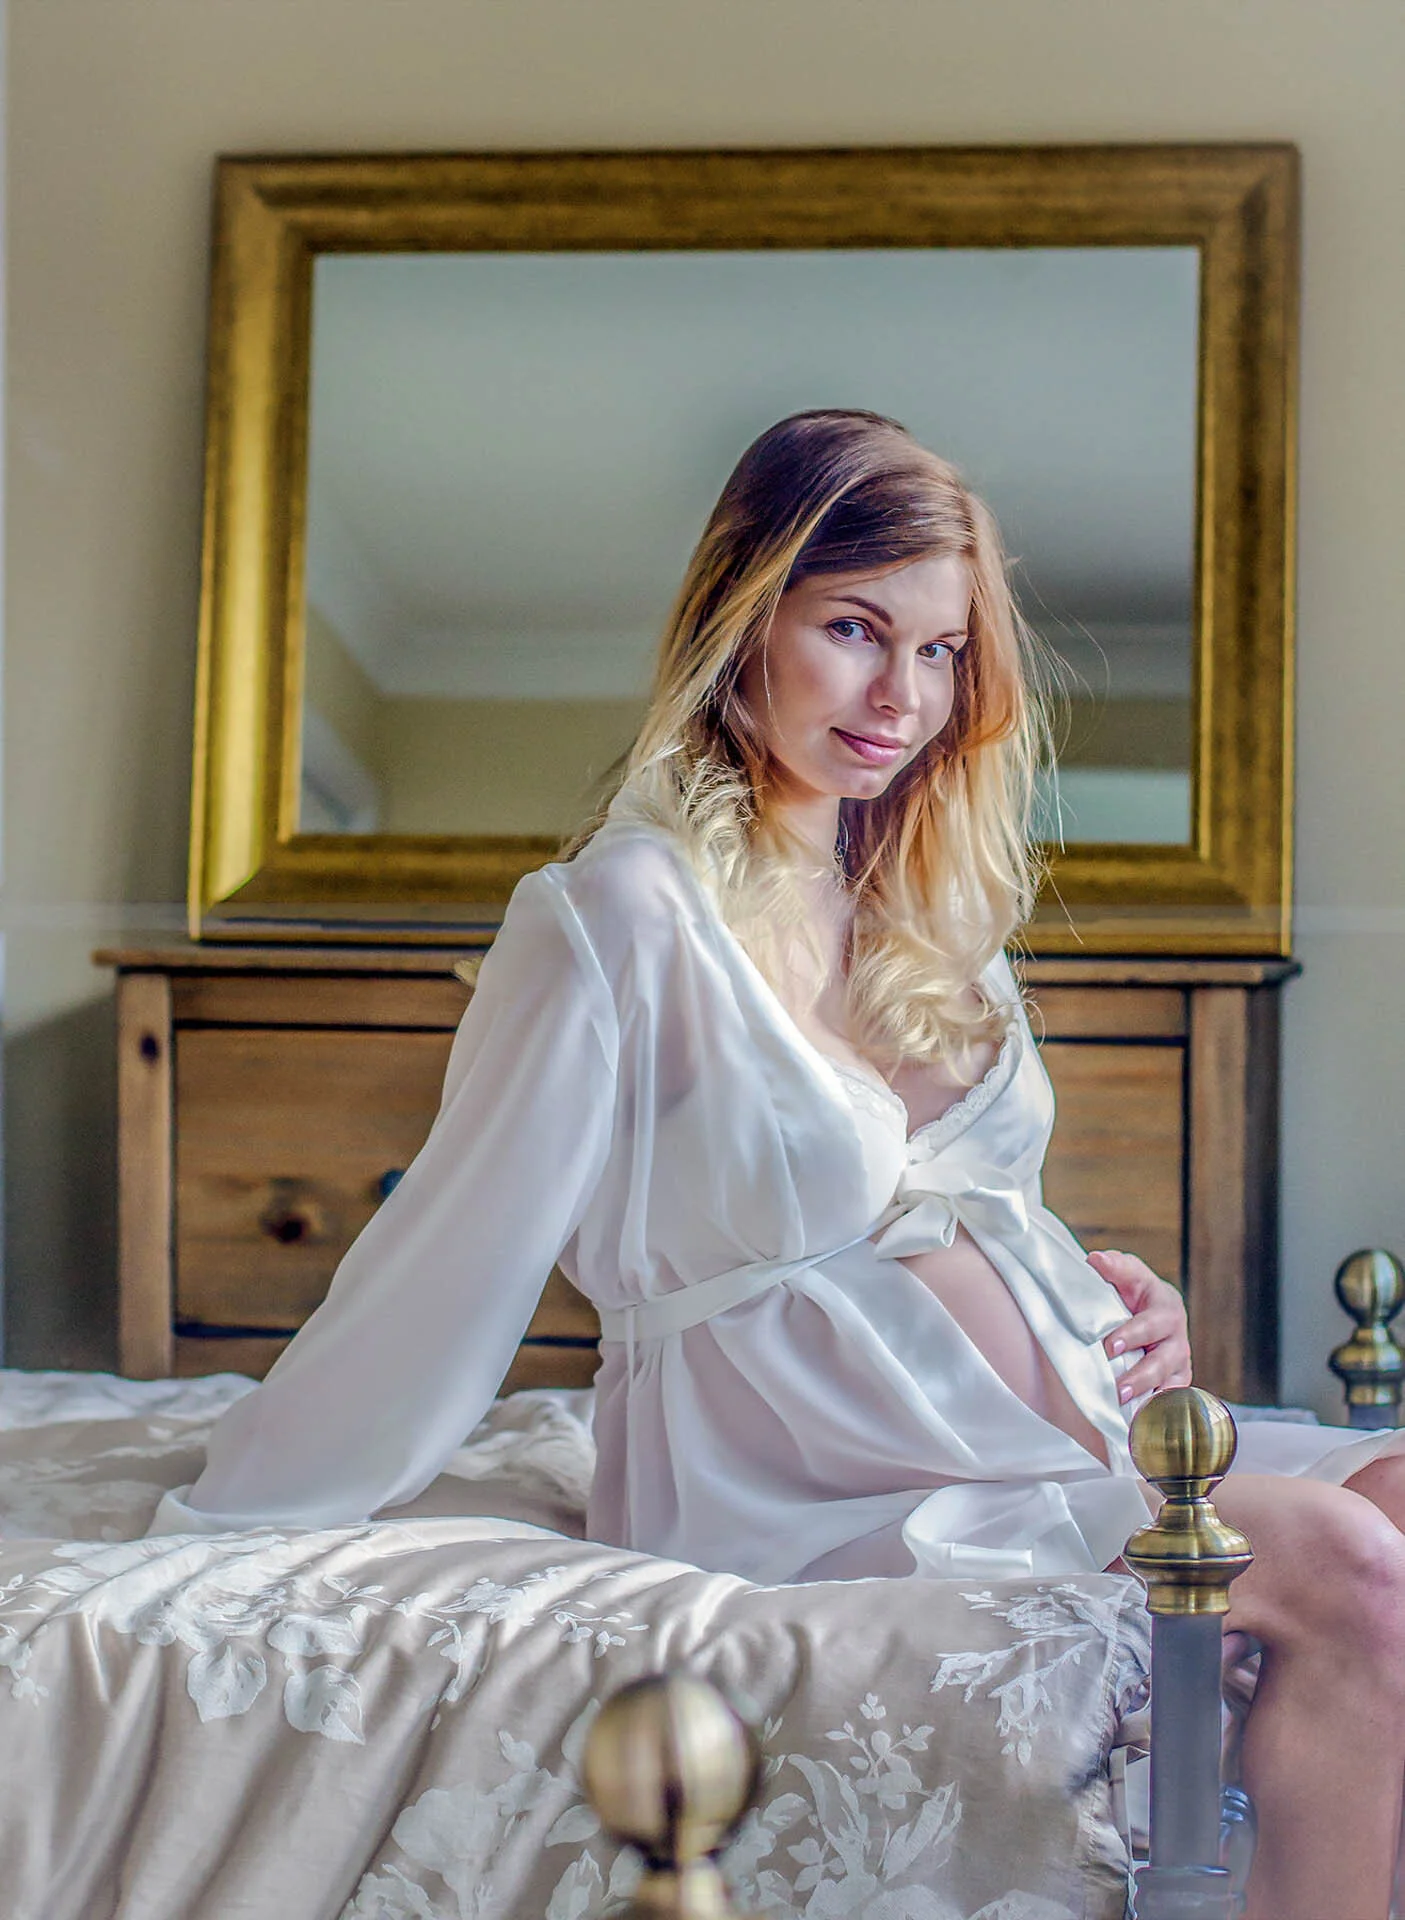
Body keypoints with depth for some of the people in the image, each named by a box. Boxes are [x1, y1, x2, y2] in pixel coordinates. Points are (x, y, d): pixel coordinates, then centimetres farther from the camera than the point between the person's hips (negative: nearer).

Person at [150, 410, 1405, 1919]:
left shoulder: (933, 909, 13)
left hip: (1078, 1440, 8)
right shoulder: (626, 916, -10)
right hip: (825, 1510, -7)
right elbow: (452, 1262, -6)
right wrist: (215, 1527, -1)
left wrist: (1100, 1292, 4)